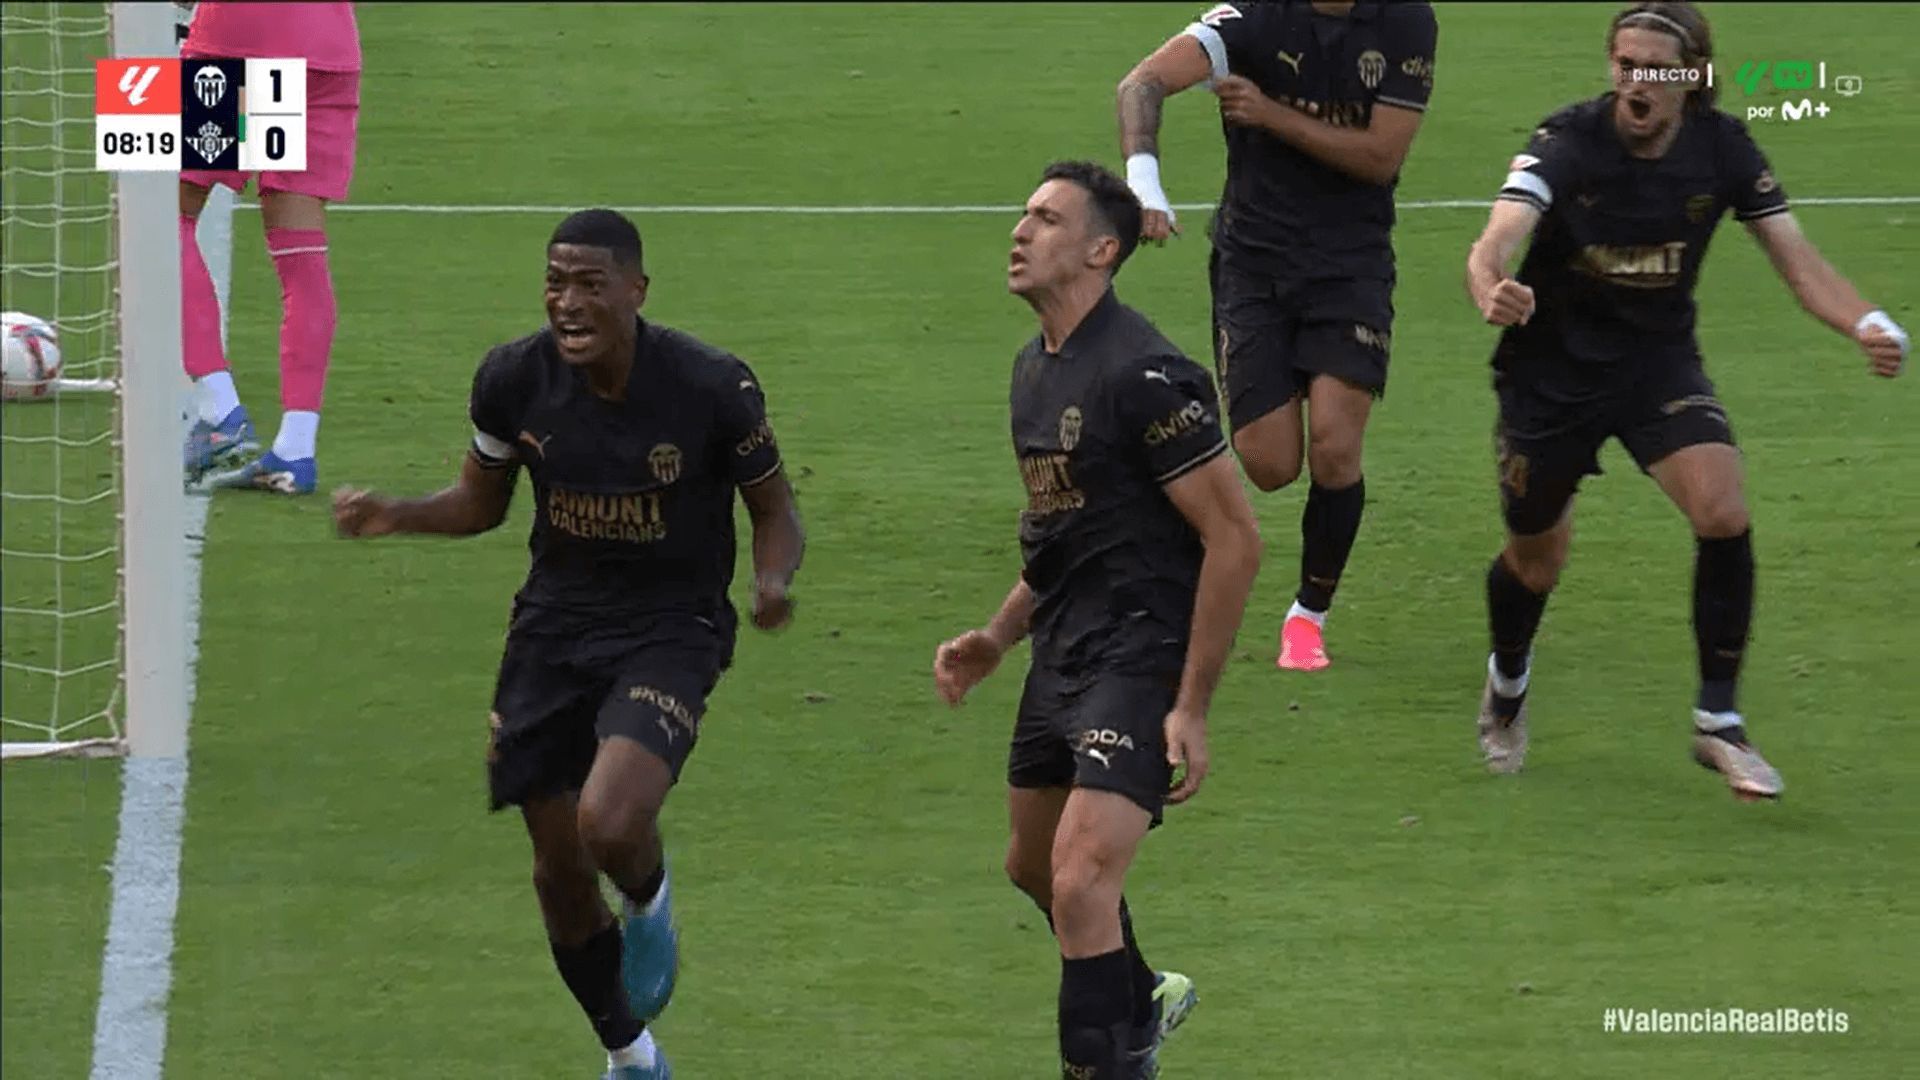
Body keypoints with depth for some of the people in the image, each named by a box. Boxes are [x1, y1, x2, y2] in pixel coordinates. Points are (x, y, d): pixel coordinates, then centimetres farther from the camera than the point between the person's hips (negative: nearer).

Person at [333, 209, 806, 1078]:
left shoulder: (712, 387, -17)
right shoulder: (514, 379, -9)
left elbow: (773, 509, -3)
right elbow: (481, 502, 9)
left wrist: (772, 580, -24)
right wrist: (395, 515, -10)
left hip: (671, 628, -4)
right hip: (554, 624, 4)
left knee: (610, 826, -27)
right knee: (558, 866, 7)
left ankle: (650, 903, 13)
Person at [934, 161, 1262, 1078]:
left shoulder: (1143, 375, -18)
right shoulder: (1035, 367, 11)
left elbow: (1235, 539, -18)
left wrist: (1191, 705, -19)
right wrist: (998, 638, 14)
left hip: (1139, 660, -10)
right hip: (1061, 658, 10)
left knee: (1078, 882, -20)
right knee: (1033, 865, 23)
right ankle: (1140, 1004, 49)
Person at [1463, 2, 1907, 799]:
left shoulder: (1721, 149, -12)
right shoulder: (1568, 143, -22)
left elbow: (1798, 262, -9)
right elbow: (1497, 241, -35)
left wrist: (1865, 325, -29)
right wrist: (1492, 291, -60)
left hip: (1659, 360, 2)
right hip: (1553, 366, -2)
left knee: (1723, 515, -21)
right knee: (1536, 557, 11)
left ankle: (1718, 724, -7)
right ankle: (1507, 686, 46)